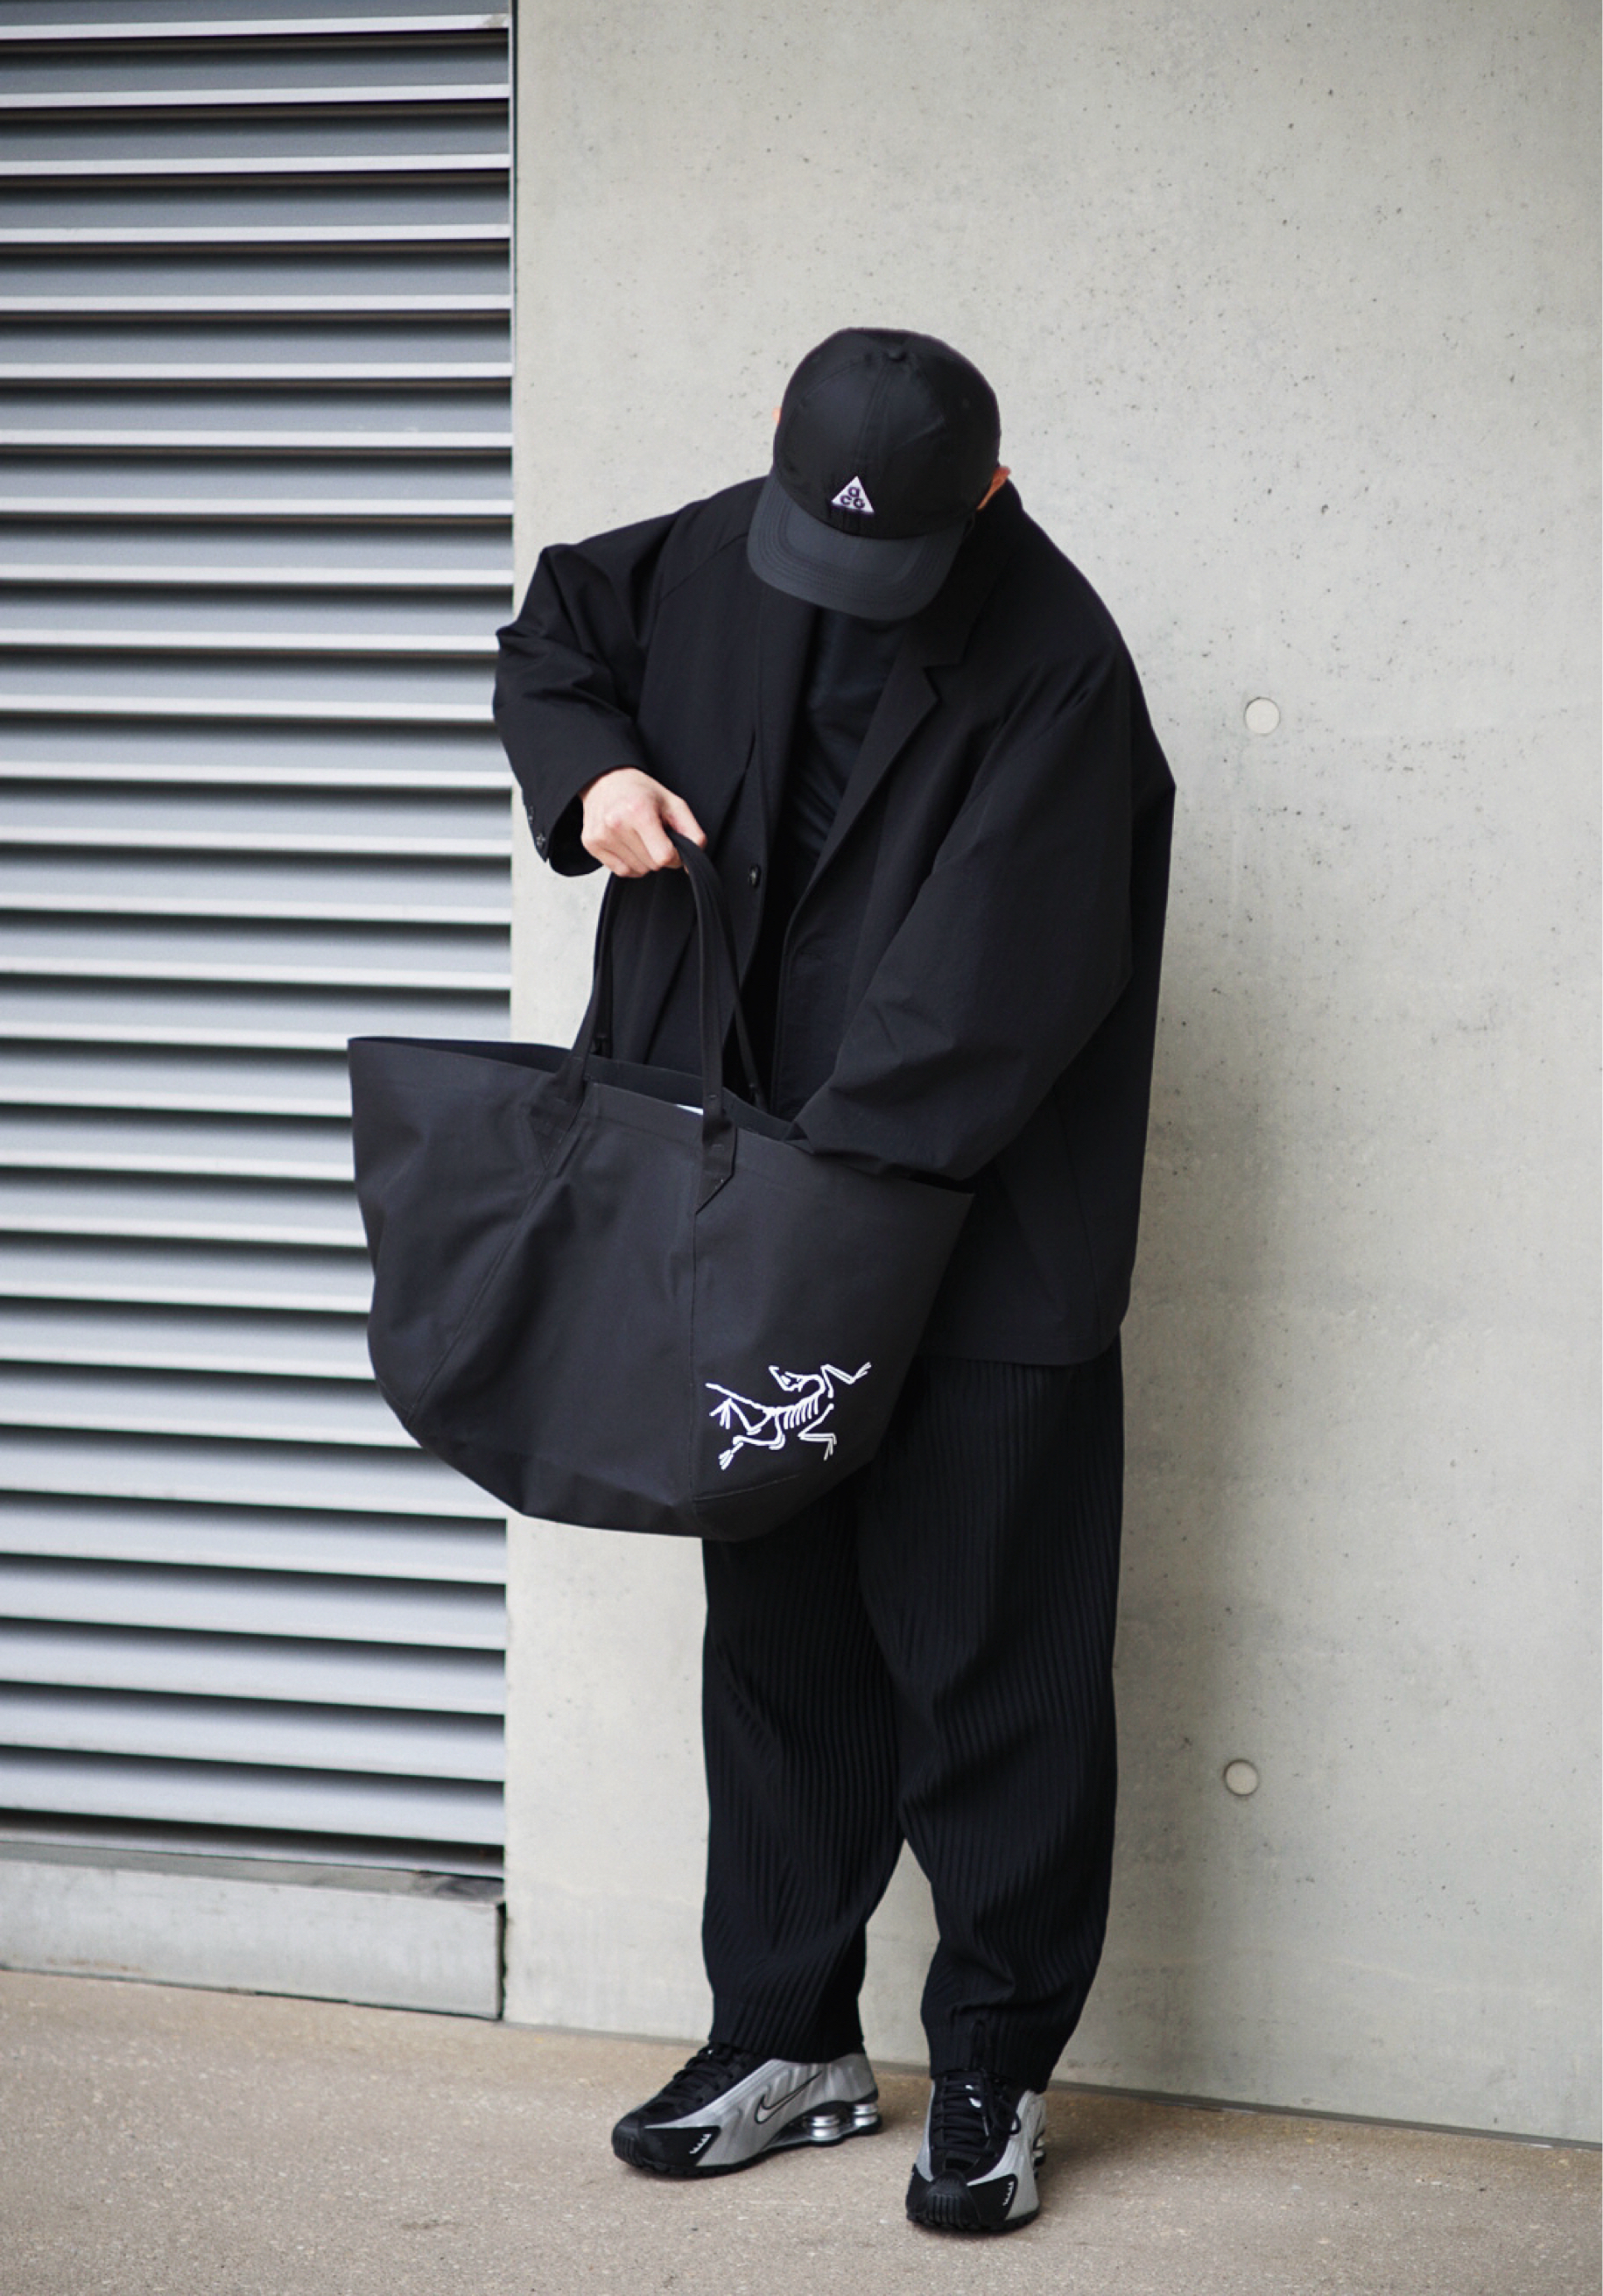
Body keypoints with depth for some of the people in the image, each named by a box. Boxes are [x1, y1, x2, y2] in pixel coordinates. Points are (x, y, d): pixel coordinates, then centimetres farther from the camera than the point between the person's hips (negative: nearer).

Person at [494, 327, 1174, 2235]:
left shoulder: (1054, 662, -17)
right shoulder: (719, 558, 2)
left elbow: (987, 986, -22)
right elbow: (552, 640, 21)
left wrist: (827, 1174, -23)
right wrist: (593, 771, 0)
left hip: (983, 1266, -6)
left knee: (991, 1671, 1)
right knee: (778, 1646, 14)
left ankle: (992, 2074, 14)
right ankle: (789, 2040, 26)